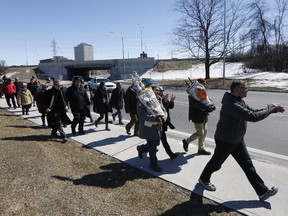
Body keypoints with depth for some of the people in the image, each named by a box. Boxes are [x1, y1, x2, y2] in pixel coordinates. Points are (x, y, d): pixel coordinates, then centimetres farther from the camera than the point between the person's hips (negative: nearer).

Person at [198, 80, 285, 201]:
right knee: (216, 163, 13)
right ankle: (204, 179, 39)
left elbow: (253, 111, 7)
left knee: (248, 165, 12)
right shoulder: (232, 105, -33)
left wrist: (274, 109, -2)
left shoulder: (239, 100, 0)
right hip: (225, 141, -8)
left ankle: (262, 191, 23)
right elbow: (253, 117, -36)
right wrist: (271, 107, -21)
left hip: (237, 140, 9)